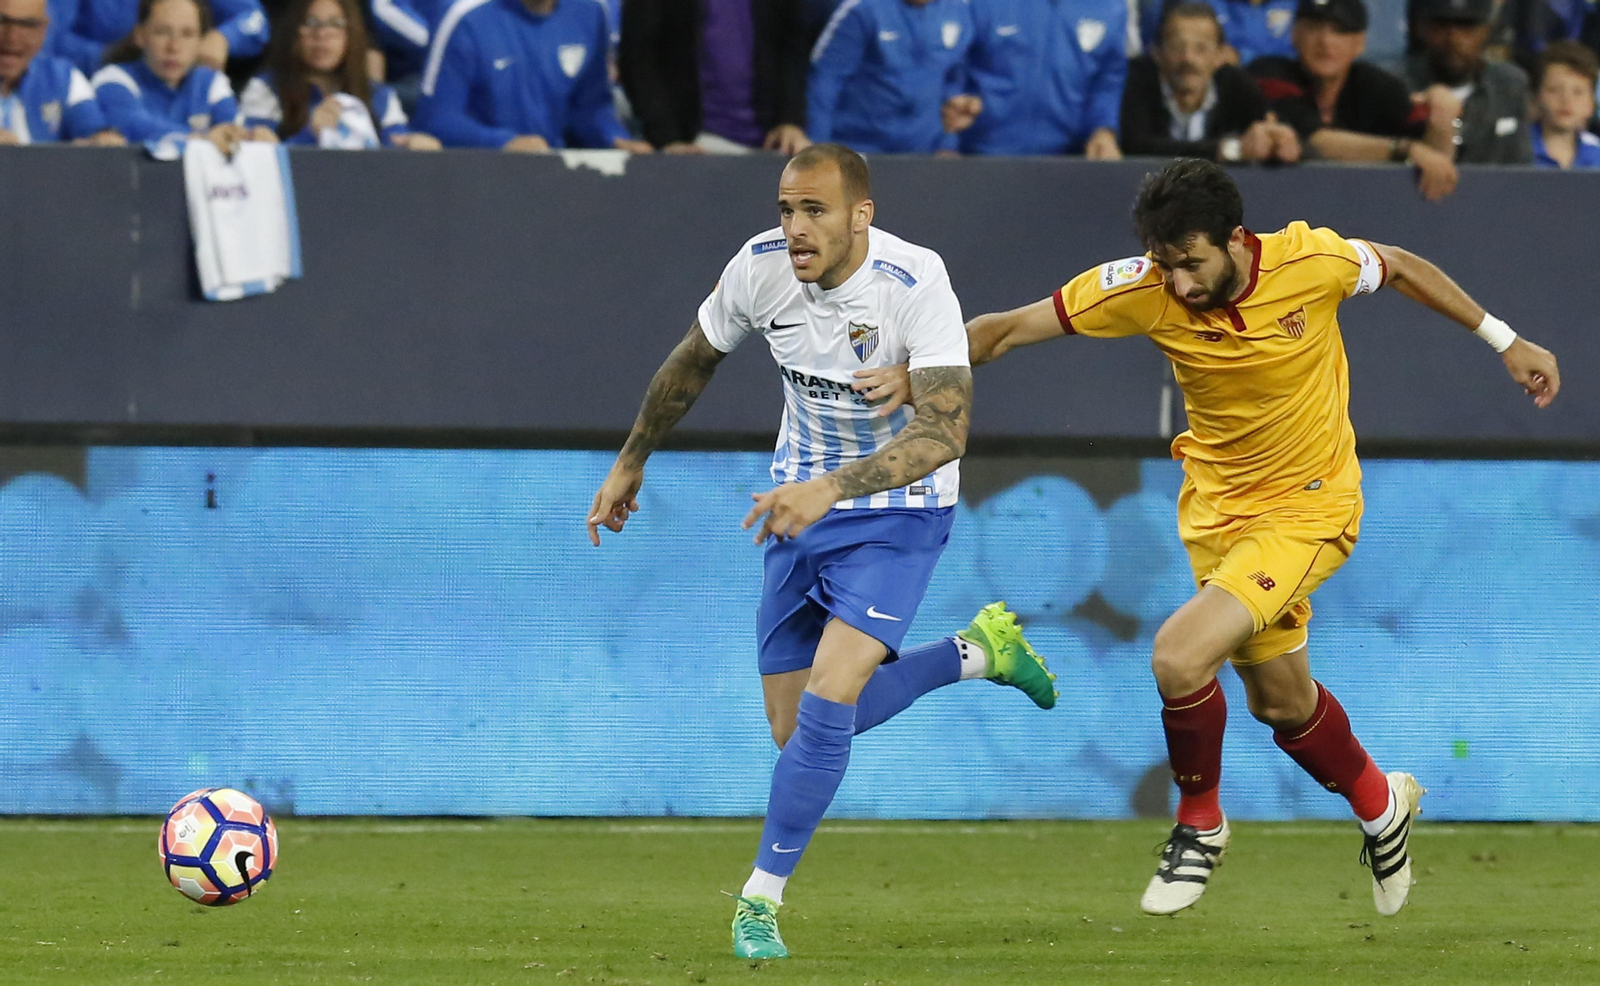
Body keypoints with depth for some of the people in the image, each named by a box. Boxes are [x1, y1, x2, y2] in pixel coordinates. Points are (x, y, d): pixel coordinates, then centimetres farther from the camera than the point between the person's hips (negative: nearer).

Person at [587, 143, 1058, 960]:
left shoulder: (915, 284, -27)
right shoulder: (759, 266, -12)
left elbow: (944, 431, -36)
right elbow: (693, 362, 8)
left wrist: (832, 488, -48)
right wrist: (631, 461, 18)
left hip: (897, 510, -5)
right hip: (802, 503, 5)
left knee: (827, 702, -21)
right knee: (796, 731, 5)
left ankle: (761, 899, -5)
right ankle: (977, 653, 28)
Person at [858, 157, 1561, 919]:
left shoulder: (1310, 261, -22)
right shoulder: (1143, 290, -18)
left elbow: (1401, 269, -1)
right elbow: (1012, 327, -13)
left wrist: (1505, 342, 6)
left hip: (1308, 507, -4)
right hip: (1217, 506, 4)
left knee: (1180, 654, -22)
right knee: (1279, 699, 17)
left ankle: (1200, 823, 4)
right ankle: (1378, 804, 47)